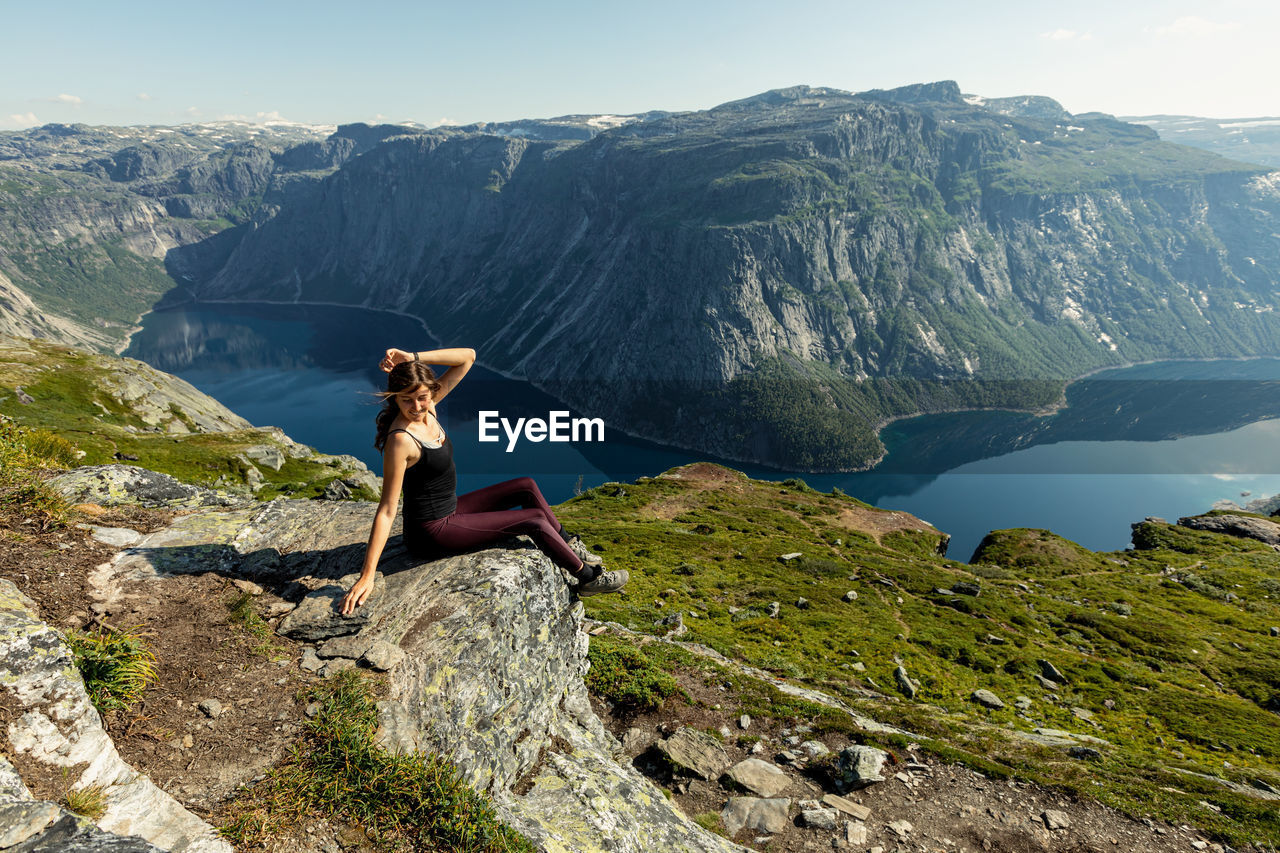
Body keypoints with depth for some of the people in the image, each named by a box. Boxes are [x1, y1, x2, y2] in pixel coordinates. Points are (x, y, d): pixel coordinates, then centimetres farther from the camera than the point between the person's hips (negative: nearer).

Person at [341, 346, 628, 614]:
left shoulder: (428, 406, -7)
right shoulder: (400, 440, -29)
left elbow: (467, 356, -6)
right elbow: (387, 511, -28)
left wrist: (413, 358, -17)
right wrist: (366, 577, -28)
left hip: (450, 509, 9)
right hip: (432, 531, -8)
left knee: (526, 487, 12)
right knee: (535, 519, -5)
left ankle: (569, 545, 28)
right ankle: (588, 578, 13)